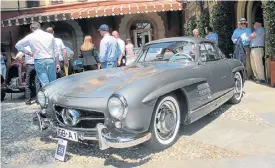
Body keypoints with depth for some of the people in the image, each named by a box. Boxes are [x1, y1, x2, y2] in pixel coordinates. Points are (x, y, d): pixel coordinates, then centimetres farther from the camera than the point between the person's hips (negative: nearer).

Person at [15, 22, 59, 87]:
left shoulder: (30, 37, 5)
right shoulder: (50, 35, 8)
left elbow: (18, 45, 13)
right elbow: (55, 51, 8)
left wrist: (28, 53, 18)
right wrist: (57, 63, 12)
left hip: (39, 61, -1)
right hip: (50, 60, 1)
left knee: (45, 84, -2)